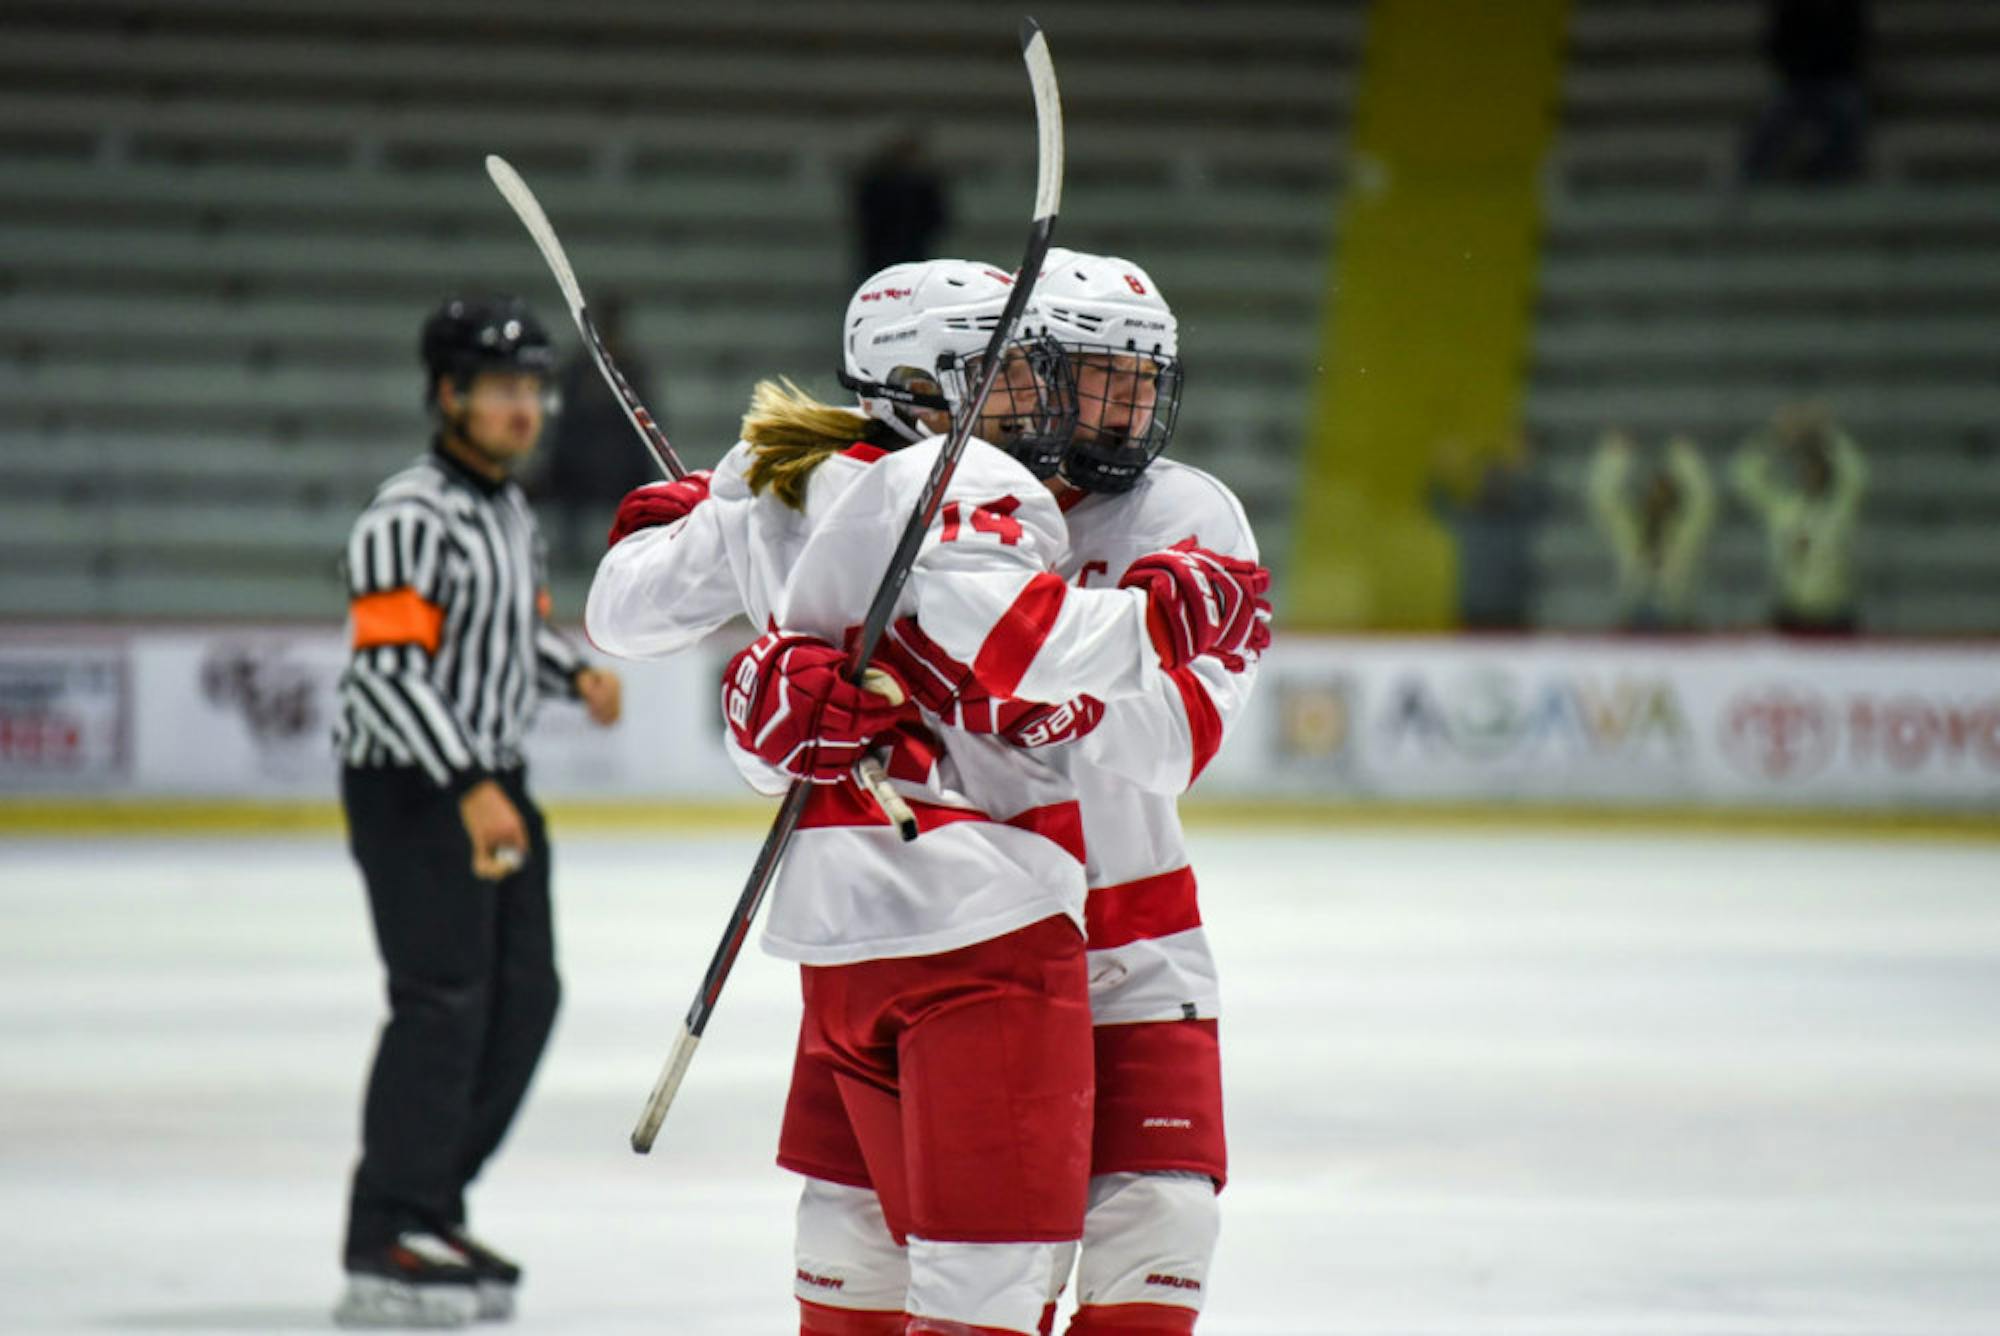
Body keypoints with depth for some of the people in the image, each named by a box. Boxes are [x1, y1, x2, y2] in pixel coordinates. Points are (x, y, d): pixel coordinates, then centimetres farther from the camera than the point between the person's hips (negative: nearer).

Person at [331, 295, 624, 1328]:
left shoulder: (507, 509, 12)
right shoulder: (411, 517, -18)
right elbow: (387, 667, -25)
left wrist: (575, 673, 4)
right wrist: (469, 789, -30)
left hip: (492, 783, 10)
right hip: (411, 787, -10)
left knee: (524, 997, 10)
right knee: (444, 1001, -13)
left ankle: (429, 1204, 19)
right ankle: (384, 1249, -11)